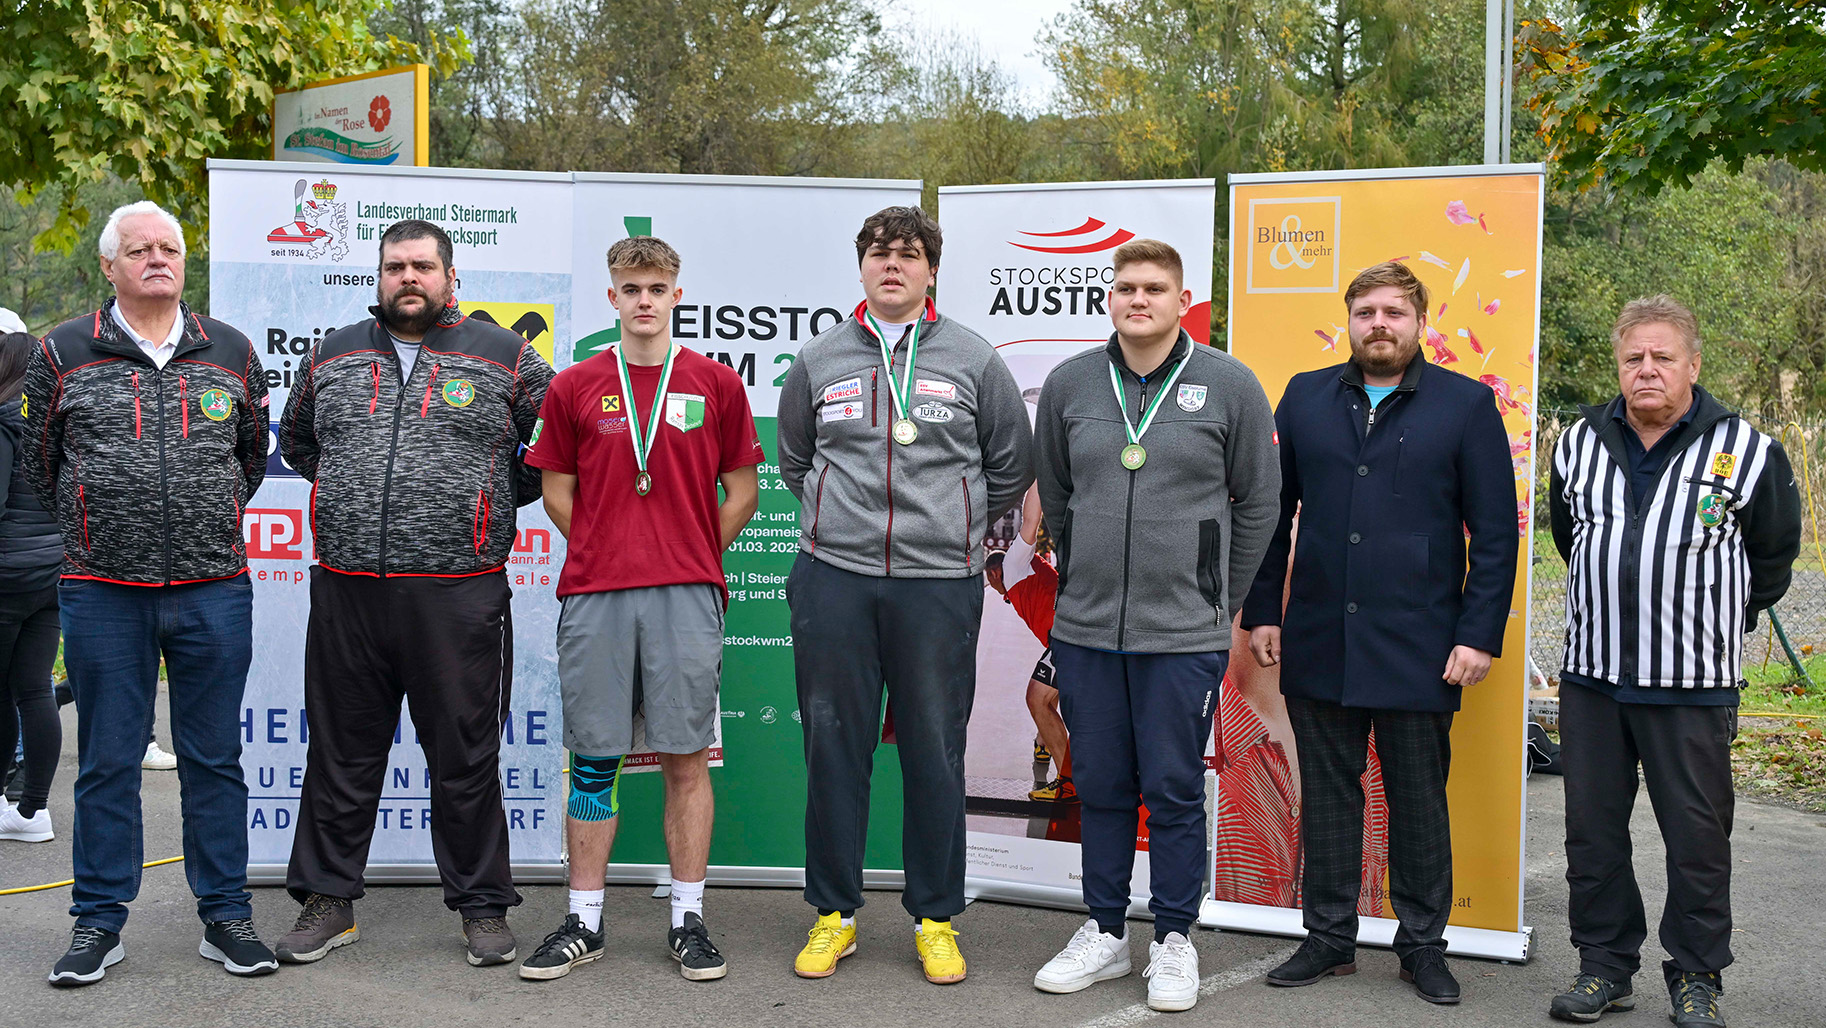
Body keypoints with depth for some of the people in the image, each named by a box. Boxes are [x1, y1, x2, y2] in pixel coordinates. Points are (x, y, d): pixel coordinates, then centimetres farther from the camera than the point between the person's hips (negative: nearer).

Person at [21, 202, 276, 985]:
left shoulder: (231, 353, 8)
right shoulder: (63, 353, 4)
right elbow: (40, 463, 13)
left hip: (213, 590, 1)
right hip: (102, 594, -1)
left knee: (215, 759, 6)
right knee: (106, 761, 7)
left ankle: (225, 917, 16)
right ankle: (99, 921, 18)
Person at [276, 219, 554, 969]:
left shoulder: (504, 358, 3)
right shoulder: (332, 357, 13)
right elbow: (294, 441, 27)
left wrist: (494, 501, 5)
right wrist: (354, 491, 16)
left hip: (458, 595, -3)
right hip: (345, 590, 3)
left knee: (466, 758, 4)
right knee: (341, 752, 11)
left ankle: (481, 906, 16)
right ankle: (327, 901, 24)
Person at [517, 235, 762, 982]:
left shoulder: (716, 385, 6)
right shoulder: (574, 388, 8)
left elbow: (741, 492, 9)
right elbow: (558, 492, 12)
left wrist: (690, 557, 7)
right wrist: (611, 555, 7)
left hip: (687, 596, -1)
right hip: (593, 596, 1)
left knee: (686, 757, 3)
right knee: (593, 759, 6)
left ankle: (689, 920, 13)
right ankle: (583, 922, 16)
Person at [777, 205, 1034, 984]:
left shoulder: (973, 360, 5)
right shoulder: (818, 361, 9)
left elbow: (1012, 466, 14)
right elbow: (794, 462, 22)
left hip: (939, 584, -1)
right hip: (833, 578, 1)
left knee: (935, 753, 4)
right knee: (834, 747, 6)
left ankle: (936, 918, 16)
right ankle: (834, 912, 18)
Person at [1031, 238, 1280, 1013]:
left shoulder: (1230, 385, -3)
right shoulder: (1069, 384, 5)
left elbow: (1259, 502, 5)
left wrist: (1219, 599, 7)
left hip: (1184, 635, -3)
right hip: (1085, 629, 3)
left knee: (1174, 790, 4)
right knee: (1101, 786, 11)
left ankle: (1174, 941, 19)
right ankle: (1105, 933, 25)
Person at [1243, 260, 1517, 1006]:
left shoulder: (1467, 406, 0)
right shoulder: (1305, 398, 8)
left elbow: (1495, 534, -1)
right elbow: (1272, 514, 11)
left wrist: (1480, 635, -7)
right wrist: (1262, 612, 6)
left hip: (1418, 649, -2)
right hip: (1318, 643, 3)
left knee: (1419, 800, 8)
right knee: (1327, 794, 10)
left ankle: (1423, 945, 22)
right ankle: (1329, 938, 23)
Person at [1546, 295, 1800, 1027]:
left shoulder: (1747, 452, -4)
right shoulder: (1581, 444, 7)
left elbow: (1772, 557, 10)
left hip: (1694, 683, -3)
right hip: (1592, 673, 3)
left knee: (1697, 836, 4)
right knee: (1592, 829, 9)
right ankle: (1605, 965, 23)